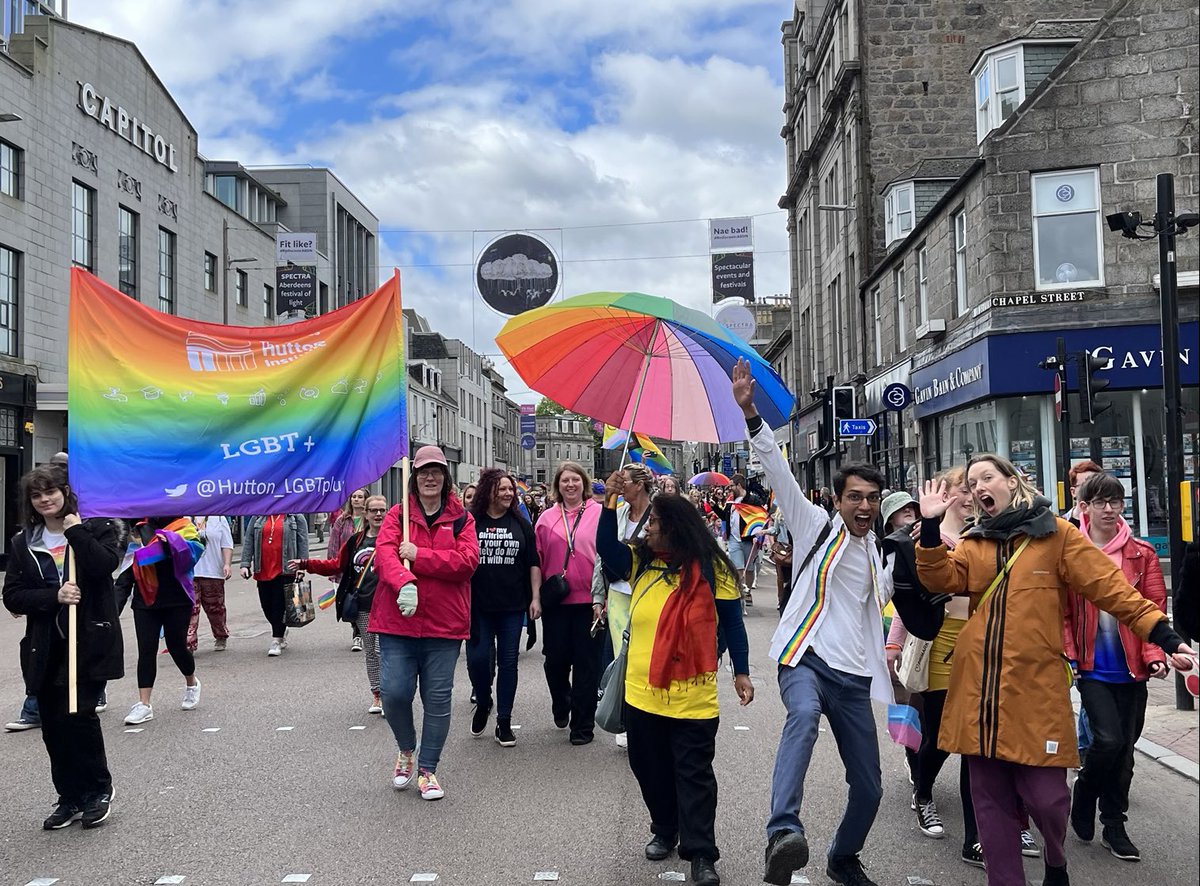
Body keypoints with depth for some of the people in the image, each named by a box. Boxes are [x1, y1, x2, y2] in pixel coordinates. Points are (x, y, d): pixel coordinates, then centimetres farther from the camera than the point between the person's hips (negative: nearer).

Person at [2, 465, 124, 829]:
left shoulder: (97, 527, 0)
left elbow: (105, 565, -19)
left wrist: (76, 531, -13)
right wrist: (54, 597, -13)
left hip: (90, 643, -4)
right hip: (45, 648, 4)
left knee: (78, 715, -12)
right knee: (54, 726, 7)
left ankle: (98, 790, 9)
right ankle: (70, 798, 22)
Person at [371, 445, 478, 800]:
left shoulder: (461, 518, 5)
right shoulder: (397, 514, 5)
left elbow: (467, 560, -10)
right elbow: (384, 554, -10)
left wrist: (418, 555, -15)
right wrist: (403, 583, -29)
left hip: (444, 624, 0)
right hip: (397, 622, 0)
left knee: (438, 699, 4)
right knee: (394, 692, -4)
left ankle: (427, 769, 20)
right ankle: (406, 751, 25)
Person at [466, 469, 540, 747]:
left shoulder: (521, 524, 6)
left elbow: (533, 563, 8)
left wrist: (535, 597, 0)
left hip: (513, 606, 2)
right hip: (478, 606, -1)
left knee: (508, 662, 4)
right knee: (477, 659, -3)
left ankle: (504, 722, 14)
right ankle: (483, 703, 27)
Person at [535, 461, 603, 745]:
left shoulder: (599, 514, -1)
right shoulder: (547, 518, 7)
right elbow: (537, 560, 9)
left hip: (588, 600, -2)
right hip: (555, 601, 3)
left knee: (586, 663, 3)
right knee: (555, 658, 8)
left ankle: (582, 724, 15)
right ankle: (561, 706, 37)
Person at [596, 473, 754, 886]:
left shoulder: (710, 568, -6)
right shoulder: (640, 560, 7)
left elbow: (731, 622, -1)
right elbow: (605, 547, -8)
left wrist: (741, 672, -2)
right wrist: (613, 501, -16)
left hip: (692, 695, -5)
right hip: (642, 691, 5)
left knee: (693, 774, 1)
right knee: (649, 767, 17)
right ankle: (664, 830, 37)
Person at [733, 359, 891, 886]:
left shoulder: (882, 554, 17)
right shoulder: (817, 527, 2)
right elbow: (780, 474, -10)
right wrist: (752, 417, -23)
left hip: (855, 676, 5)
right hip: (806, 659, -5)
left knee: (868, 787, 8)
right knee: (805, 715, -39)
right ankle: (784, 831, -48)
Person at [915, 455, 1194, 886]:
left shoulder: (1056, 534, 1)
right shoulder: (973, 541, 13)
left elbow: (1111, 588, -4)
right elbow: (941, 578, -3)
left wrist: (1166, 637, -11)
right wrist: (930, 527, -14)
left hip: (1036, 689, -3)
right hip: (980, 689, 4)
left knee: (1045, 795, -2)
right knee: (991, 798, 9)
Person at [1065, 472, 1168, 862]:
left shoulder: (1142, 554, 2)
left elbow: (1154, 608, 0)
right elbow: (1061, 612, -3)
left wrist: (1154, 654, -12)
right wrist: (1067, 656, -11)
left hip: (1132, 668, 3)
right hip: (1091, 667, -3)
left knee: (1124, 747, 10)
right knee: (1108, 739, -13)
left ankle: (1114, 826, 25)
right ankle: (1083, 801, 16)